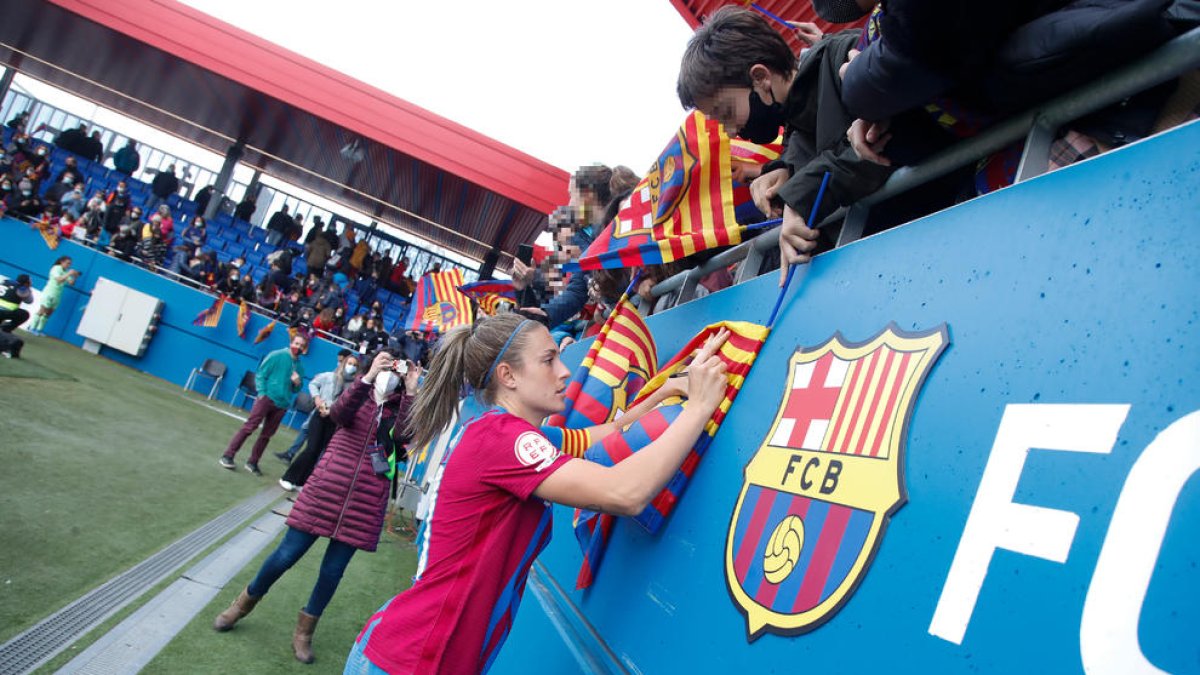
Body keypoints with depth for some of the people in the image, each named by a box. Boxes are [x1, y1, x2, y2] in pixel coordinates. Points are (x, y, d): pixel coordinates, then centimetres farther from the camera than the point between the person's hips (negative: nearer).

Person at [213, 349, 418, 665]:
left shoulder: (401, 408, 3)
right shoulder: (360, 393, 4)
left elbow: (401, 434, -17)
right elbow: (338, 414, -18)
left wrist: (411, 392, -21)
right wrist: (368, 376, -27)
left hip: (365, 501, 0)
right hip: (328, 487, 0)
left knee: (332, 571, 7)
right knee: (287, 554, 6)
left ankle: (303, 632, 28)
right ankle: (243, 603, 32)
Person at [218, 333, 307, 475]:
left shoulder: (300, 367, 11)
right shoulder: (276, 356, -2)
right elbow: (260, 375, -3)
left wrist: (297, 383, -5)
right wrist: (261, 393, -14)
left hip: (282, 405, 5)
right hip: (267, 397, -4)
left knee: (266, 435, 8)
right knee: (249, 427, -9)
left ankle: (252, 462, 17)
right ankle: (228, 456, -4)